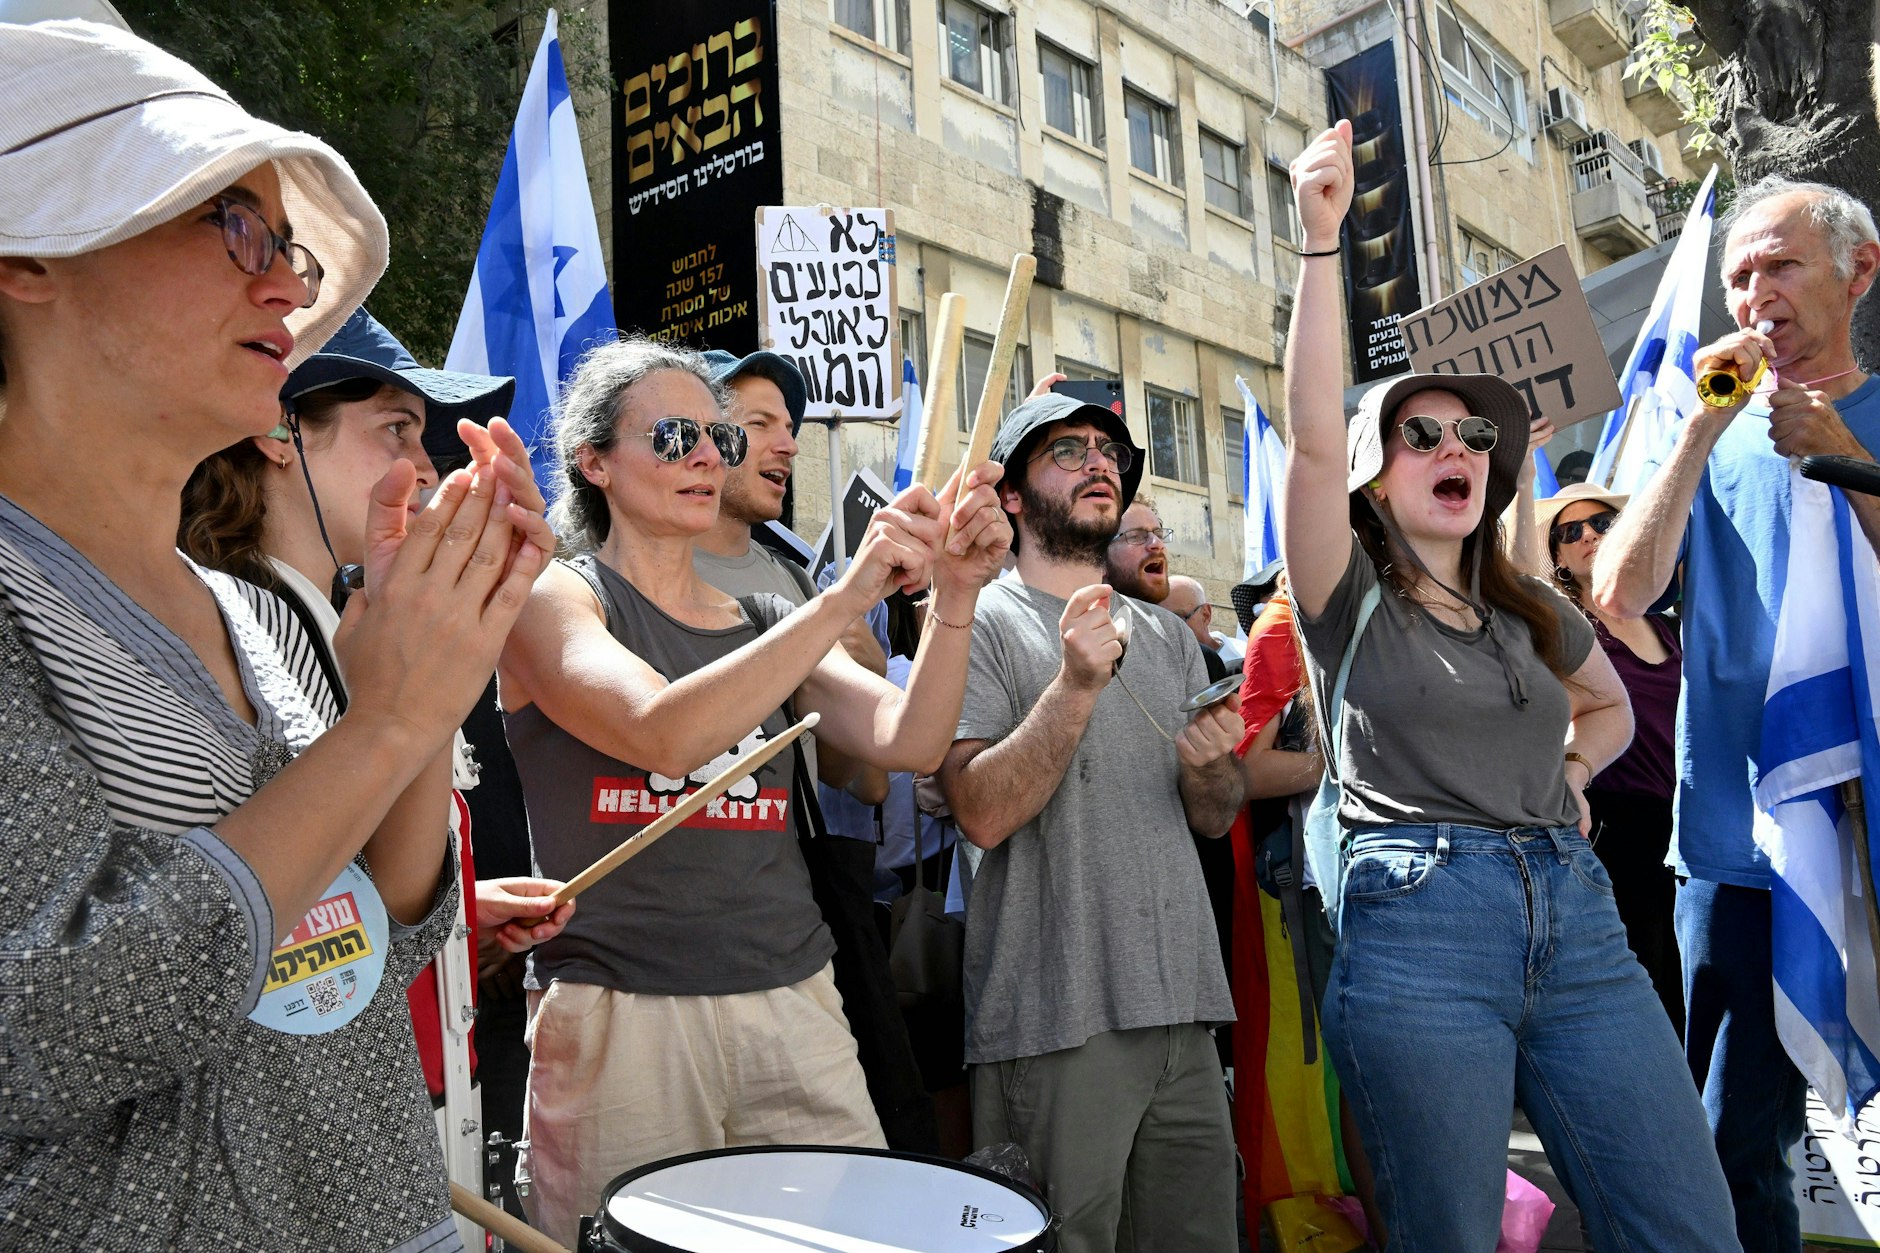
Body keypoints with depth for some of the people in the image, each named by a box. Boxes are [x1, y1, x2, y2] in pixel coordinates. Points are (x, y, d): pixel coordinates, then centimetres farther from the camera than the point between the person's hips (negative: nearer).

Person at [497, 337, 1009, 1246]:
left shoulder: (768, 624, 14)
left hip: (793, 1007, 5)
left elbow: (908, 743, -2)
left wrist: (954, 596, -17)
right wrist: (846, 597, -26)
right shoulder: (553, 598, 0)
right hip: (621, 1009, -4)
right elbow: (663, 735, -21)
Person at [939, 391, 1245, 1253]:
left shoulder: (1167, 634, 15)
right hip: (1056, 1019, -6)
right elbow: (982, 813, -15)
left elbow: (1214, 819, 15)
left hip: (1181, 1002, 6)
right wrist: (1077, 684, -22)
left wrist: (1210, 766, -6)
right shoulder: (983, 621, -4)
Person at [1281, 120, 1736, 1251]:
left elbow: (1611, 705, 38)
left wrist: (1565, 768, 15)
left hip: (1575, 914, 5)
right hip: (1419, 919, -5)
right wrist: (1322, 240, -20)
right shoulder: (1351, 597, 2)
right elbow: (1313, 436, -15)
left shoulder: (1535, 610, 18)